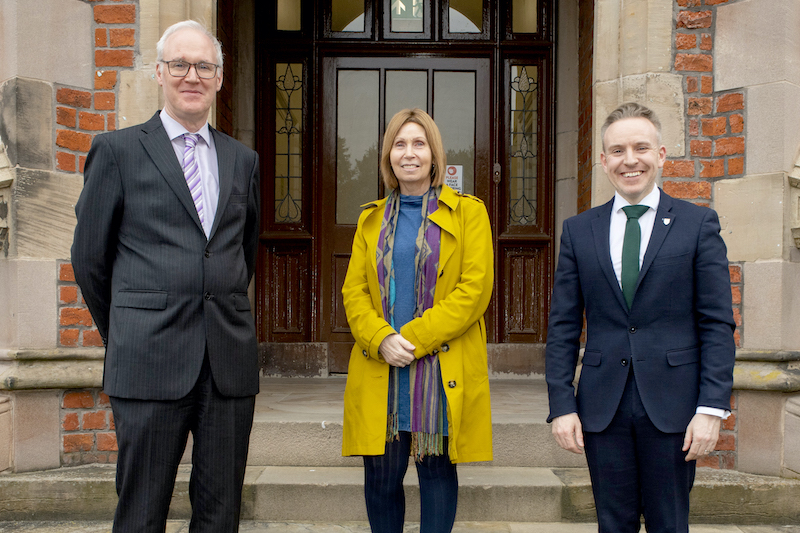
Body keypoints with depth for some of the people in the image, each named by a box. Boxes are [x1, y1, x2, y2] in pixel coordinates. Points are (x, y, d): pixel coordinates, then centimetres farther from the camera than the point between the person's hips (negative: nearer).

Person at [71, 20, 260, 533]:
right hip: (150, 361, -3)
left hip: (231, 359, 3)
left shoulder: (243, 159, 14)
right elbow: (89, 257, 6)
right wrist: (125, 336, 12)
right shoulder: (118, 150, 3)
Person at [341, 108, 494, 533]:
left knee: (437, 470, 4)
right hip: (380, 372, 3)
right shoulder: (372, 219, 15)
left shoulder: (467, 212, 4)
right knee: (380, 477, 3)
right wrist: (381, 340, -12)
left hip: (443, 371, -2)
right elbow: (353, 291, 8)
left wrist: (413, 339, -13)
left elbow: (475, 289, -6)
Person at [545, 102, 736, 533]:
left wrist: (712, 407, -9)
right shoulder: (578, 230, 7)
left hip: (672, 403, -1)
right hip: (602, 406, 2)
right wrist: (562, 405, -2)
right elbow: (563, 327, 6)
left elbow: (718, 324, -1)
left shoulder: (699, 224, 2)